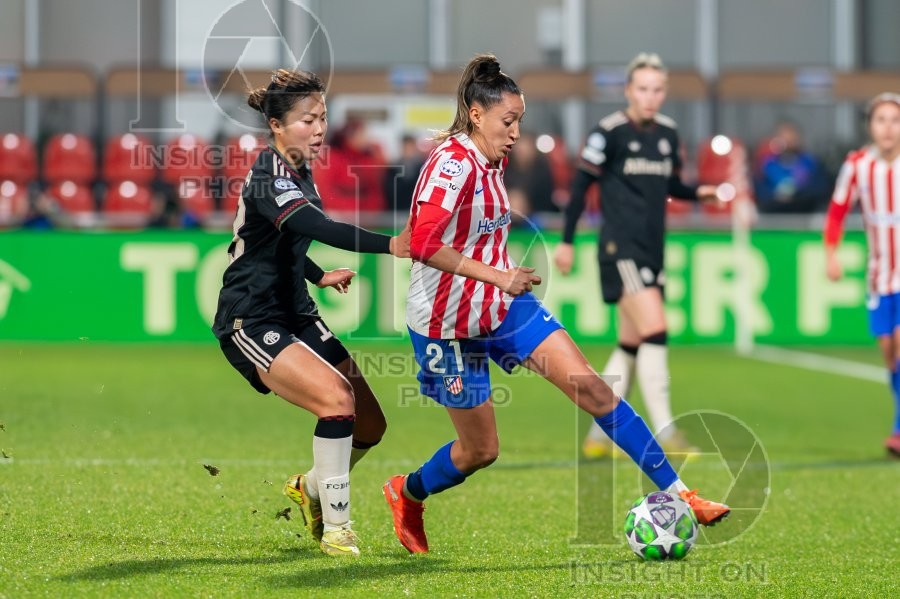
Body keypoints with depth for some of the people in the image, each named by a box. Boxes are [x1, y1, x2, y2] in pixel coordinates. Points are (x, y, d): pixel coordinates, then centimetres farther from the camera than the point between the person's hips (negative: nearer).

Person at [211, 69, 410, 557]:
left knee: (369, 424, 4)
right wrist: (390, 245, -49)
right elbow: (319, 228, -39)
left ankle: (311, 488, 32)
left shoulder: (299, 170, 8)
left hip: (294, 312, 9)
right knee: (337, 398, -28)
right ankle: (335, 528, -16)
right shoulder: (269, 178, -21)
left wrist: (319, 276, 36)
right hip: (251, 323, -9)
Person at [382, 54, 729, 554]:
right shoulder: (452, 164, -22)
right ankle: (406, 494, 35)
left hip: (504, 305, 7)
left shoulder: (495, 161, 5)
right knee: (480, 449, 4)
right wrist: (498, 276, -34)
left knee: (591, 387, -7)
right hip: (449, 321, -7)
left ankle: (677, 494, -7)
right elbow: (423, 244, -34)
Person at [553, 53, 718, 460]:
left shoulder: (668, 132, 10)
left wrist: (698, 193, 0)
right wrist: (566, 241, -5)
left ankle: (599, 435, 19)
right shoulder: (609, 132, -9)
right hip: (621, 246, -7)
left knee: (631, 344, 10)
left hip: (652, 249, 7)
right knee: (655, 330, -17)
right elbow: (581, 185, -5)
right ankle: (664, 433, -16)